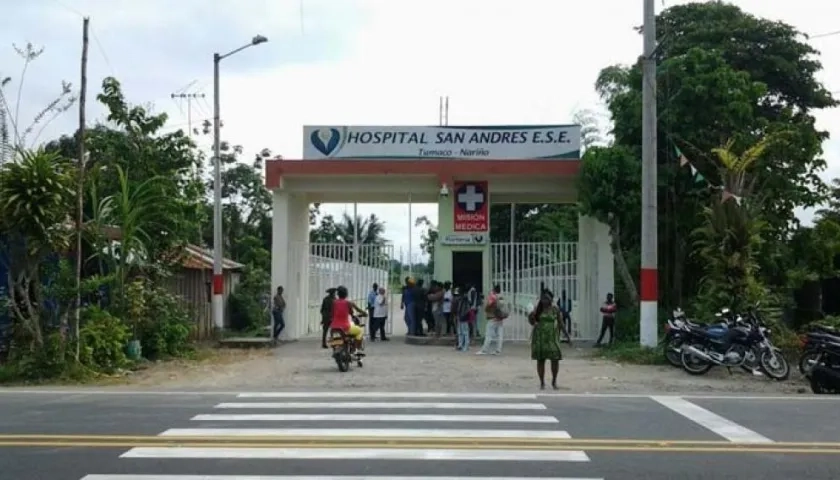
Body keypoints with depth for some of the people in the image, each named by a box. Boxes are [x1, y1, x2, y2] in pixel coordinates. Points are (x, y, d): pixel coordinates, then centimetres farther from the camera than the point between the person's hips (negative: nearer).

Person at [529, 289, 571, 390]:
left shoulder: (555, 310, 1)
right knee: (540, 360, 2)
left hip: (552, 337, 0)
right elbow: (531, 322, 3)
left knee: (555, 359, -7)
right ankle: (542, 382, 13)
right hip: (539, 337, 0)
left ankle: (554, 381, 13)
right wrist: (531, 317, -19)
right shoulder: (537, 308, 1)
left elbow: (561, 324, 5)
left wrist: (568, 336, 2)